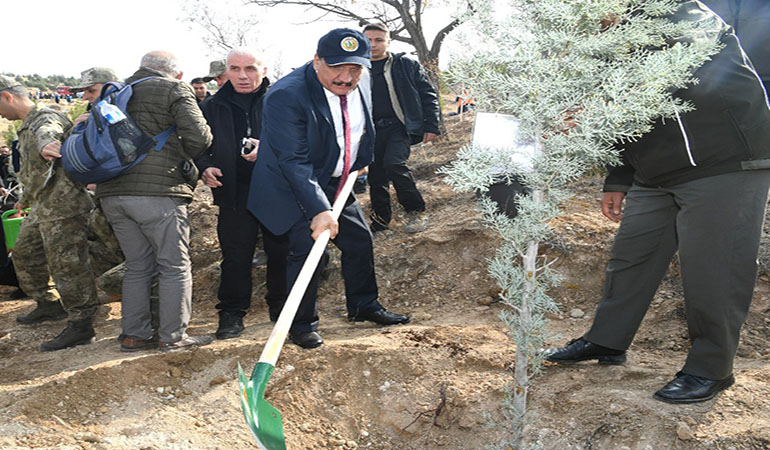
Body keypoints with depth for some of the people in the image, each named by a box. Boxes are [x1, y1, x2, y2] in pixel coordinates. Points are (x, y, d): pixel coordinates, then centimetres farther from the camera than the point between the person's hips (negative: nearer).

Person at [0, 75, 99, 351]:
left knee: (66, 264, -10)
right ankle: (49, 305, 36)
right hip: (42, 207, 11)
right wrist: (25, 199, 43)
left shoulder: (46, 118, -14)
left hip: (62, 206, -11)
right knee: (25, 254, 21)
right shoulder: (28, 126, 20)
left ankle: (82, 325, -4)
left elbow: (46, 133, -41)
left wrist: (46, 144, -65)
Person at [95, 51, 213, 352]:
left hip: (112, 194, 7)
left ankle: (134, 335, 18)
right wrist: (183, 157, 10)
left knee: (138, 266, 15)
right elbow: (199, 137, -9)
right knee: (175, 266, 3)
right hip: (158, 191, -6)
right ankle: (172, 336, 6)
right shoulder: (175, 90, 2)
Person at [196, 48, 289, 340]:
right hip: (234, 193, 2)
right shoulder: (214, 107, 12)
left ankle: (280, 306, 26)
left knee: (281, 252, 8)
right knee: (235, 255, 4)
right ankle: (231, 313, 16)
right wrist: (205, 168, -1)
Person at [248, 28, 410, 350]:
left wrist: (359, 162, 15)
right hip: (296, 190, -8)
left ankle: (364, 306, 33)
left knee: (360, 241, 13)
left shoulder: (354, 87, -4)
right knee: (307, 250, -9)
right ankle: (302, 324, 10)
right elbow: (295, 161, -34)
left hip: (336, 184, 8)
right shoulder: (286, 96, -29)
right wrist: (319, 210, -39)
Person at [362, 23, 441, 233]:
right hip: (373, 130, 4)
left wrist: (431, 126, -2)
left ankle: (416, 211, -9)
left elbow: (428, 95, 4)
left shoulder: (406, 65, 2)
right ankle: (380, 221, 23)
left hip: (400, 126, -4)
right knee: (376, 175, 6)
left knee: (393, 163, -25)